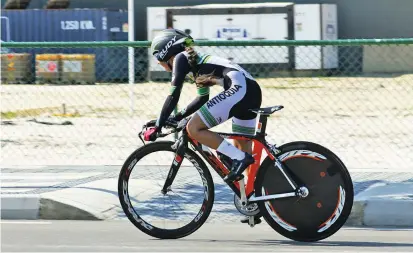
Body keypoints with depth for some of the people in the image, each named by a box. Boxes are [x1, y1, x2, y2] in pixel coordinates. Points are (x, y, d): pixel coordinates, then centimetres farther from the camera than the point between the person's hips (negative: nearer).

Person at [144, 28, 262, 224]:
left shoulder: (181, 58, 4)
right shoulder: (196, 62, 30)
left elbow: (173, 96, -4)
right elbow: (203, 98, 39)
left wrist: (157, 126, -1)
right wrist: (178, 117, 37)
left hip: (238, 88, -10)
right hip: (252, 91, 10)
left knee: (194, 129, -10)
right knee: (241, 154, 16)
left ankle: (240, 158, -12)